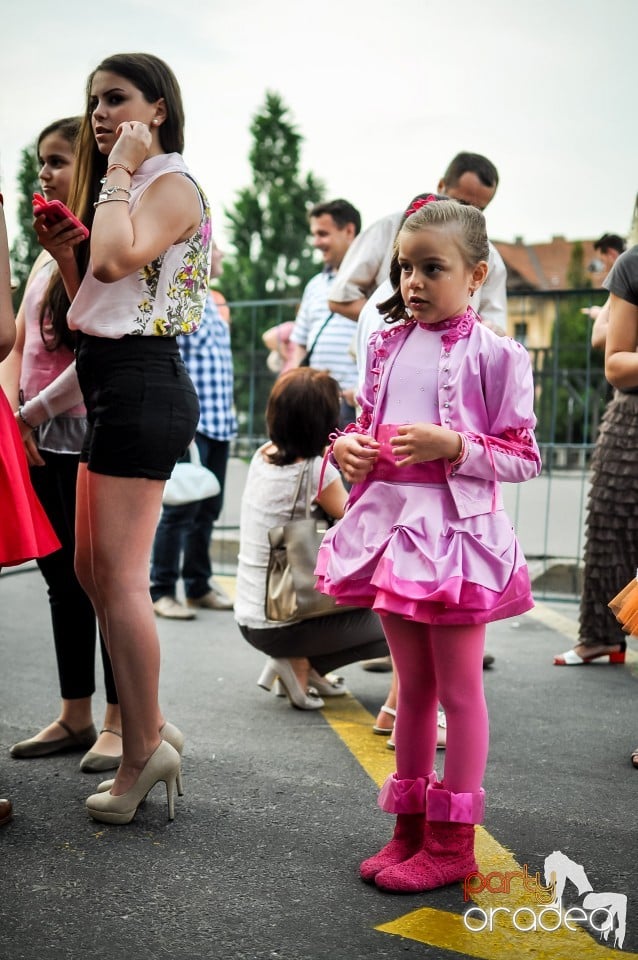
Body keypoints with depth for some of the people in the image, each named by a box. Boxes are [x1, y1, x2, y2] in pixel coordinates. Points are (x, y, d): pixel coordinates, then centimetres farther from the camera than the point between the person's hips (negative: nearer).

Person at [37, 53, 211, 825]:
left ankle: (142, 756, 1)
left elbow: (116, 260, -26)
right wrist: (61, 251, 5)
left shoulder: (173, 185, -7)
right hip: (108, 384, 10)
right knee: (94, 571, 12)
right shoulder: (126, 188, 22)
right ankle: (150, 729, 23)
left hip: (142, 383, -10)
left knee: (118, 574, -8)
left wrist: (119, 172, -14)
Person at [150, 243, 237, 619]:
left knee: (209, 509, 12)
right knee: (182, 508, -5)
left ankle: (199, 584, 22)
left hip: (220, 422, 9)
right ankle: (162, 589, 3)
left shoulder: (211, 301, 18)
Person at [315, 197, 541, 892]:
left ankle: (452, 841, 16)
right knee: (412, 685, 15)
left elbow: (524, 457, -7)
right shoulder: (387, 347, 10)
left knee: (459, 689, 5)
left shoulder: (493, 354, -7)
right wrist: (346, 446, 0)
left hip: (457, 529, -6)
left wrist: (452, 446, -20)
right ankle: (410, 827, 27)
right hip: (391, 525, 6)